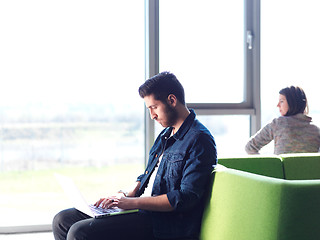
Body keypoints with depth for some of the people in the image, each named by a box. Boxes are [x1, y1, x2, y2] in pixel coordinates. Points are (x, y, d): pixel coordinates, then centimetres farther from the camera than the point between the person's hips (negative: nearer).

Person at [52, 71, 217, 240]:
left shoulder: (199, 140, -12)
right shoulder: (166, 134, 19)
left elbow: (186, 197, -20)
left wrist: (134, 202, -19)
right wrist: (129, 195, 4)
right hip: (142, 208, 10)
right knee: (62, 220, 4)